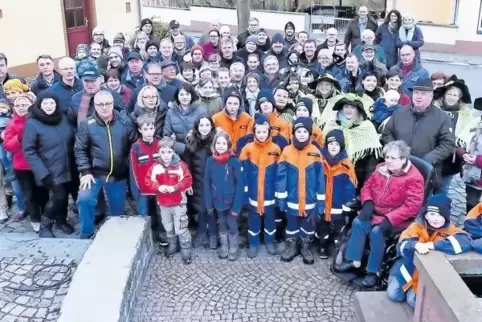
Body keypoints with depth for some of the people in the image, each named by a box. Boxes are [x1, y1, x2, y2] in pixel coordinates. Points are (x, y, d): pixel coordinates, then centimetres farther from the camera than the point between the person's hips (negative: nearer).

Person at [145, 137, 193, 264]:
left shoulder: (180, 165, -13)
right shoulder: (155, 167, -7)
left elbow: (188, 180, -12)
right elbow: (148, 181, -3)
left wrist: (175, 187, -24)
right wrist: (158, 187, -20)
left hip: (178, 203, -3)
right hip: (163, 204, 3)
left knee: (181, 229, 1)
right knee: (168, 228, 20)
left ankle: (186, 251, 17)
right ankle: (172, 245, 43)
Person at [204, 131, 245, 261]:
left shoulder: (235, 162, -14)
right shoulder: (210, 161, -5)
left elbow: (240, 184, -13)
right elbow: (207, 183, 0)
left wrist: (236, 206, -15)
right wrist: (209, 204, -2)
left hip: (231, 202, -3)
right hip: (218, 202, 3)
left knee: (232, 226, 11)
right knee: (222, 226, 19)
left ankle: (234, 249, 32)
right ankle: (224, 247, 37)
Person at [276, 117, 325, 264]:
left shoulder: (315, 152, -5)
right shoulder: (287, 151, -6)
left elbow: (320, 178, -2)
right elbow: (281, 176, -4)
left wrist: (321, 201, -3)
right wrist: (280, 198, -6)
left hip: (310, 201, 0)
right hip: (291, 200, 0)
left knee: (308, 226, 16)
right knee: (291, 225, 17)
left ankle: (306, 248, 34)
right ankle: (291, 247, 35)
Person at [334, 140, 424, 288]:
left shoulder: (414, 178, -18)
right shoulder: (381, 169, 2)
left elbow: (412, 206, -24)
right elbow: (368, 185, 13)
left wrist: (390, 219, -30)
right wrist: (367, 202, -8)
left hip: (398, 219, -6)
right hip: (376, 211, 7)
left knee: (377, 232, -27)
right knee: (358, 223, -16)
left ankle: (373, 272, -12)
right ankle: (354, 260, -5)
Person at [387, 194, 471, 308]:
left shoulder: (450, 230, -13)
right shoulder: (417, 226, -12)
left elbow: (465, 242, -34)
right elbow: (402, 245, -21)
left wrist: (432, 245, -38)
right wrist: (416, 245, -45)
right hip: (410, 267, 1)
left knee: (414, 301, -13)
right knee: (393, 294, -6)